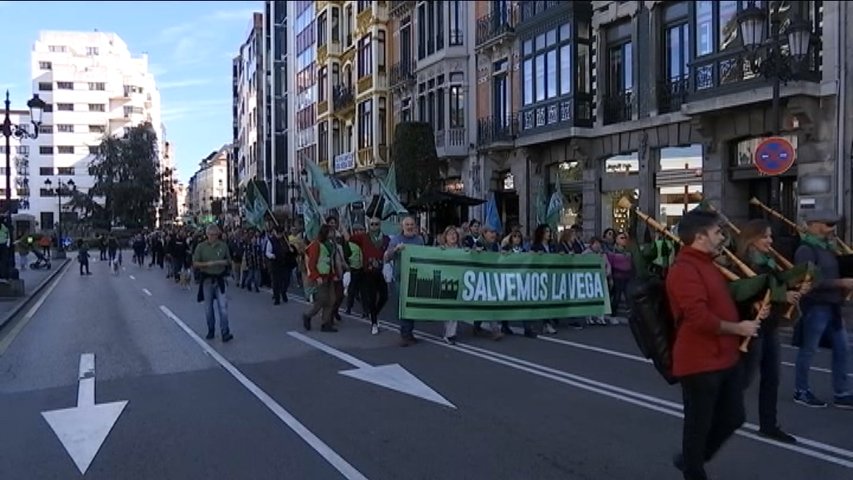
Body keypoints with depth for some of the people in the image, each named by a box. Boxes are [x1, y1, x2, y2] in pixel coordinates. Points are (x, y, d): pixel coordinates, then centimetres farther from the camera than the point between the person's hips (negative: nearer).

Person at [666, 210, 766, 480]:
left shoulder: (707, 264, 14)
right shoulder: (684, 269, -20)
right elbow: (700, 317, -27)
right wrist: (738, 329, -15)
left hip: (725, 358, 10)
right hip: (699, 362, -10)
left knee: (733, 417, 19)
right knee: (699, 424, 4)